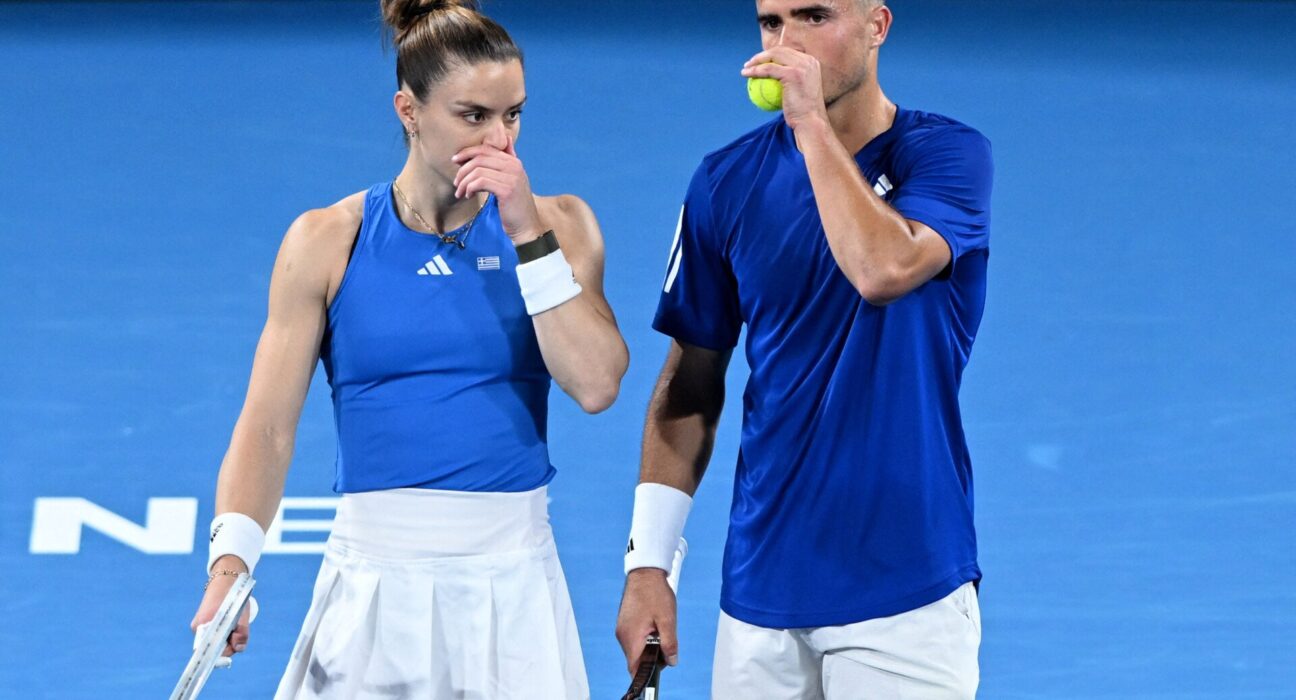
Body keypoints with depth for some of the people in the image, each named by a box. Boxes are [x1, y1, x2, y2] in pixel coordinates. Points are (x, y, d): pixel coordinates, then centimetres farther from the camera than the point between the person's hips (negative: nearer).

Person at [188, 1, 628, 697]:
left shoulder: (557, 226, 3)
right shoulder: (328, 241, 1)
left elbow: (595, 384, -11)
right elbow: (267, 427, -2)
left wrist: (529, 235, -13)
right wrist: (230, 562, -17)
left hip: (511, 581, 1)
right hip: (374, 580, -1)